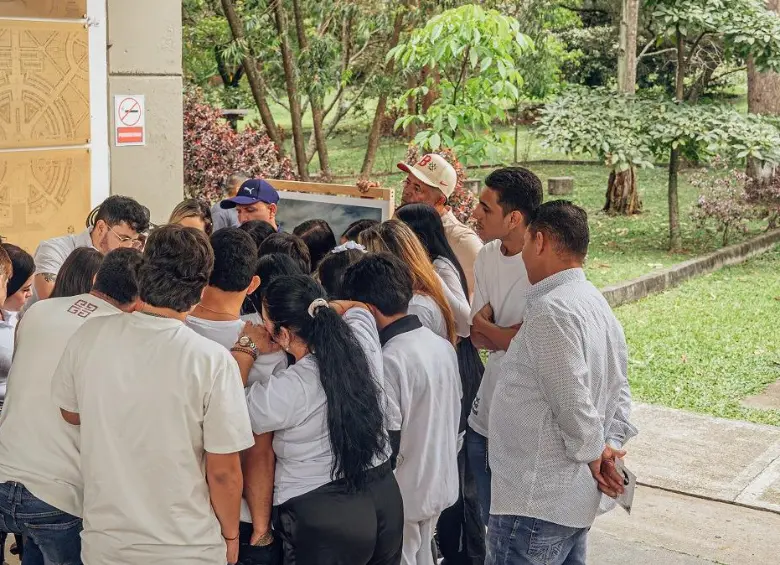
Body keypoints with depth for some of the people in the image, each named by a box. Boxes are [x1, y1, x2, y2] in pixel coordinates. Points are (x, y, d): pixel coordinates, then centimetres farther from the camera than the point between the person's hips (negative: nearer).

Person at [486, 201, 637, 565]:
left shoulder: (551, 310, -20)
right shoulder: (597, 304, 12)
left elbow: (572, 401, -23)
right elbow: (619, 391, 15)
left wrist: (594, 451, -7)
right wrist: (611, 444, 5)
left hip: (536, 501, -10)